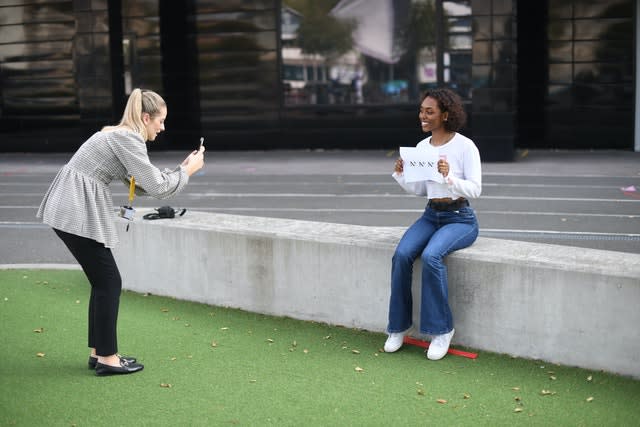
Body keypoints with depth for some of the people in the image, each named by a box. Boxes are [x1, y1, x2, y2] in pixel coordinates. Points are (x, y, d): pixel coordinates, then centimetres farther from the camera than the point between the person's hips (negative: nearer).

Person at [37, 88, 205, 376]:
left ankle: (98, 352, 21)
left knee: (102, 282, 14)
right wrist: (188, 172, -2)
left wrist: (181, 169, 15)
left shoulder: (121, 136, 17)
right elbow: (157, 187, -17)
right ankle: (107, 358, 5)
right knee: (109, 282, -2)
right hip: (76, 213, -10)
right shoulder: (128, 139, -13)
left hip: (69, 210, 10)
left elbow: (142, 186, 20)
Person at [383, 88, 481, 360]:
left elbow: (475, 189, -13)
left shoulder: (465, 146, -9)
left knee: (431, 256, -33)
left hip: (460, 219, -5)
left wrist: (448, 176, -29)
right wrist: (400, 175, -5)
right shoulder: (421, 147, 8)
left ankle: (441, 329, -17)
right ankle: (399, 325, -9)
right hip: (430, 216, 5)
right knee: (402, 254, -23)